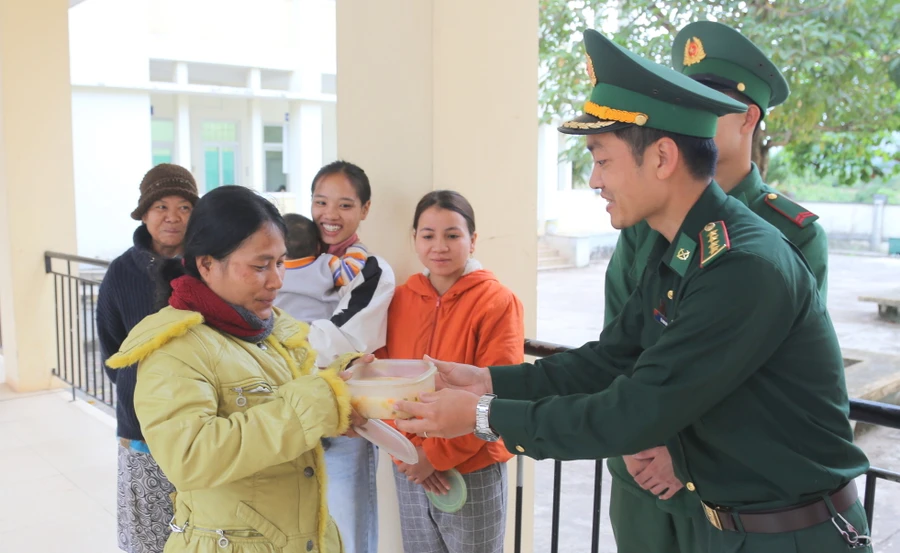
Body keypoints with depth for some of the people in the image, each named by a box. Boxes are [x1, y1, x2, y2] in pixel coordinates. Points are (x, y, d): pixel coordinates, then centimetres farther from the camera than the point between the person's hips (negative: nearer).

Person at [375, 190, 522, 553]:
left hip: (473, 472, -4)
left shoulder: (498, 302, -11)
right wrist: (409, 449, -9)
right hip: (409, 469, 4)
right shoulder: (399, 299, 2)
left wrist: (437, 455, -14)